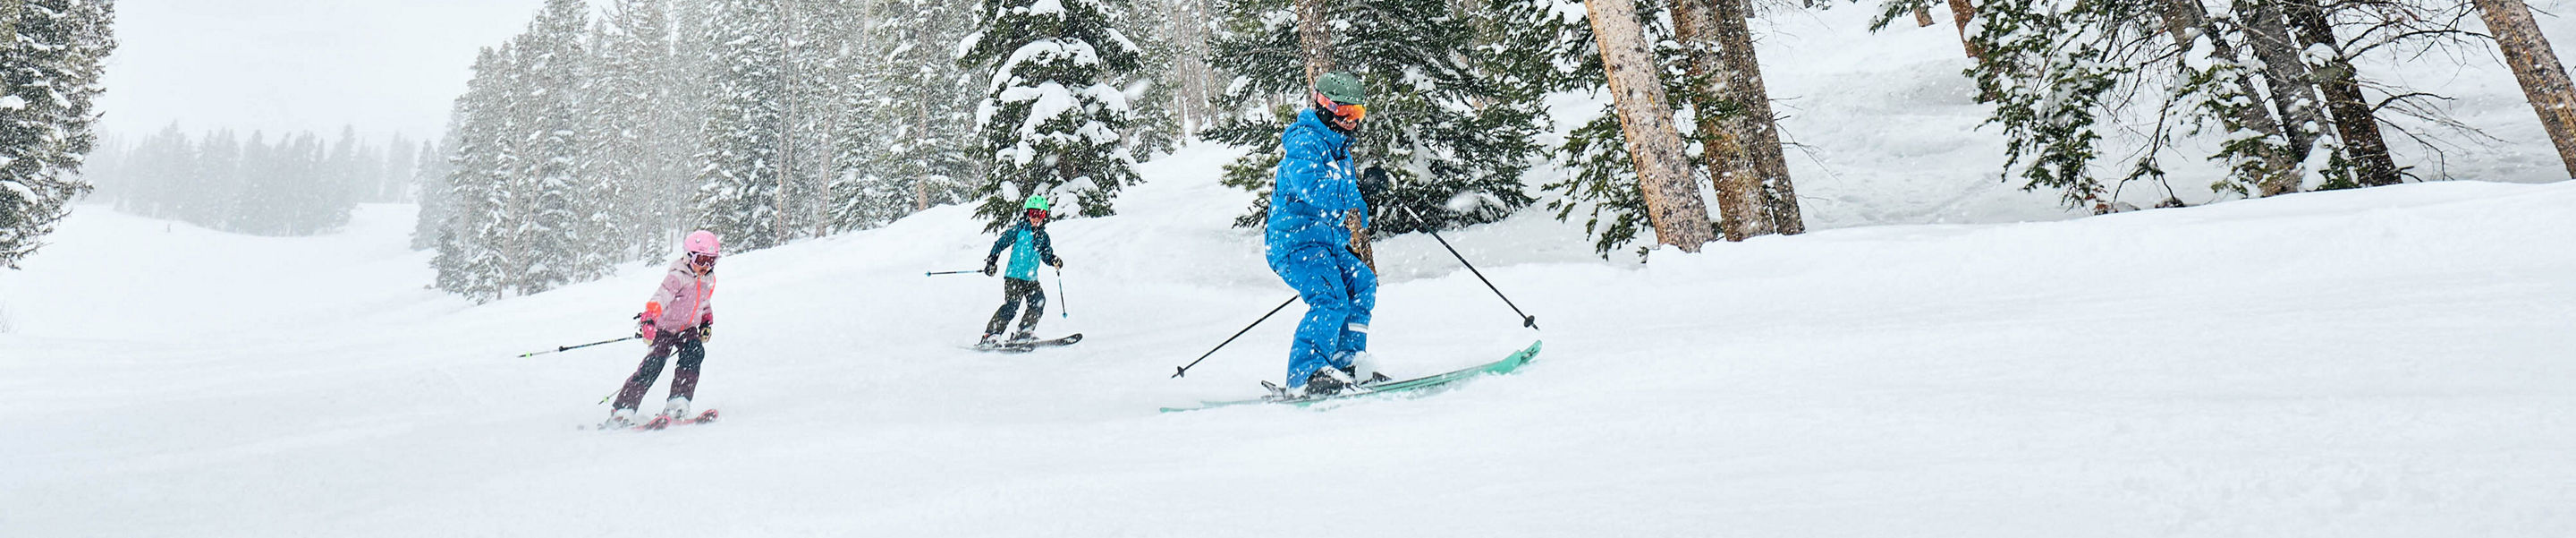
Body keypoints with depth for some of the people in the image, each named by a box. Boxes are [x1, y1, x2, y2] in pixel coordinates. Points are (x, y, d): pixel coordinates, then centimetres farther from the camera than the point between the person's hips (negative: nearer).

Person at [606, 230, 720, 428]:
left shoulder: (709, 279, 4)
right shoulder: (677, 277, -19)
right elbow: (660, 298, -34)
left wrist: (707, 324, 11)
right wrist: (649, 319, -50)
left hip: (688, 329, 5)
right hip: (664, 327, -5)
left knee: (695, 353, -23)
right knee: (652, 365, -17)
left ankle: (677, 403, -24)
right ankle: (623, 410, -10)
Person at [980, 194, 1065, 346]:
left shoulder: (1043, 237, 14)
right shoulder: (1019, 230, 1)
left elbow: (1046, 255, 18)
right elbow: (1000, 244, 3)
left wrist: (1054, 261, -4)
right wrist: (991, 262, -4)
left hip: (1031, 279, 5)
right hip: (1014, 276, -5)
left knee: (1039, 302, -14)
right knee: (1011, 305, -17)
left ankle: (1024, 333, -7)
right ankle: (990, 335, -15)